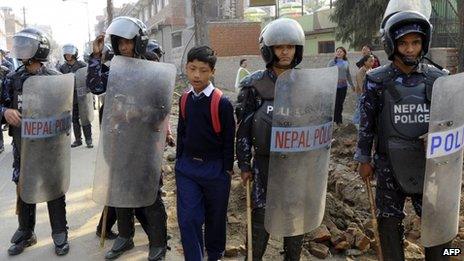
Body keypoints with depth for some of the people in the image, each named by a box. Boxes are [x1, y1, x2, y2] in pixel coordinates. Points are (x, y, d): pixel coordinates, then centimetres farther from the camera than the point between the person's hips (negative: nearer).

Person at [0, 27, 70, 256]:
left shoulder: (54, 78, -6)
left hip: (49, 145, -4)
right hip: (22, 145, 4)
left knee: (53, 189, 5)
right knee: (23, 189, 13)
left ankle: (60, 235, 18)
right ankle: (25, 233, 30)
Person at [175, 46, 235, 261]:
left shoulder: (222, 103, -14)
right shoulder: (184, 99, 2)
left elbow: (229, 138, -9)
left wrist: (227, 168, -7)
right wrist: (179, 160, 13)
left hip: (215, 168, -3)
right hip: (187, 167, 3)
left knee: (215, 216, 14)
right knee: (187, 218, -1)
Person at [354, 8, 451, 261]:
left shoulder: (436, 78, -1)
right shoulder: (377, 81, -7)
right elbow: (366, 123, -3)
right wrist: (364, 160, -1)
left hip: (429, 163, 2)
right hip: (390, 164, -2)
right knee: (390, 221, 10)